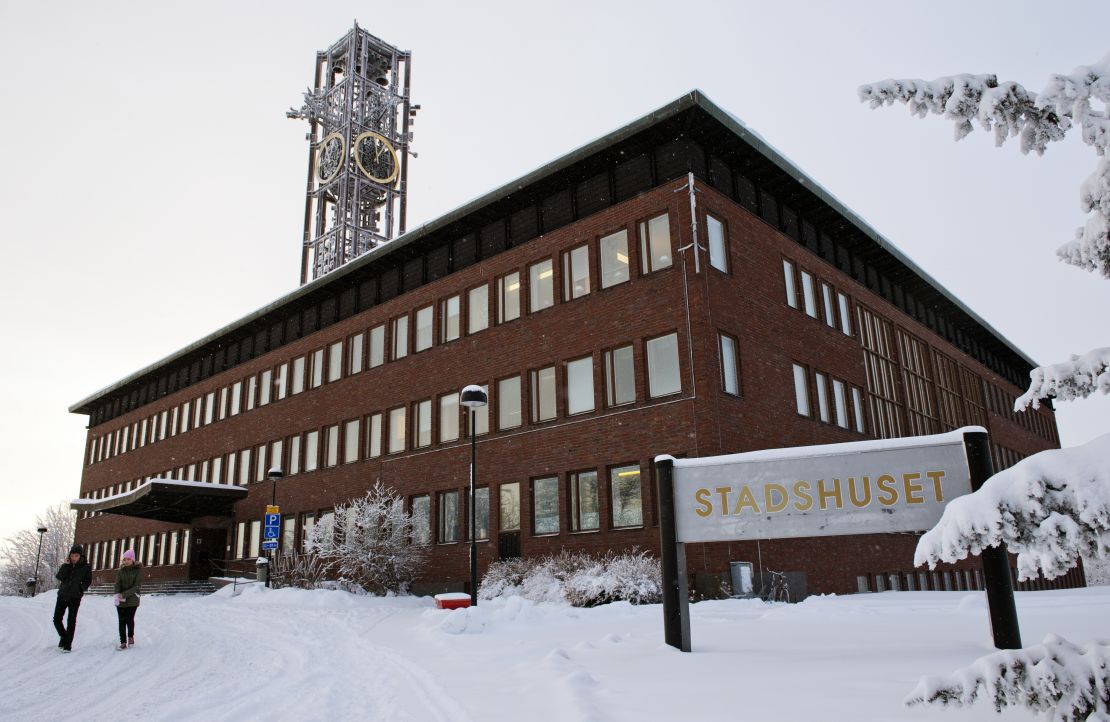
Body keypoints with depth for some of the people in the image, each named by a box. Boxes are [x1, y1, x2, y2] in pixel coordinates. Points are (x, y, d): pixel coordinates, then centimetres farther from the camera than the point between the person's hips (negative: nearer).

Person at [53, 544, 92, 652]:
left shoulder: (86, 567, -2)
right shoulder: (65, 566, 4)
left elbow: (88, 581, 4)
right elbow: (59, 577, -11)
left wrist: (81, 588, -10)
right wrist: (66, 566, -15)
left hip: (75, 597, -3)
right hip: (62, 596, 3)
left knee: (71, 621, 0)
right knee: (57, 620, 3)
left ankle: (68, 644, 8)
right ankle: (63, 636, 29)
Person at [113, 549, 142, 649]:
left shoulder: (138, 570, -3)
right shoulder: (121, 571, 7)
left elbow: (136, 586, -9)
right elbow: (117, 584, -4)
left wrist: (124, 594, -18)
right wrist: (118, 595, -21)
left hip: (132, 599, -2)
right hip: (120, 600, 2)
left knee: (130, 619, -3)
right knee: (122, 621, 1)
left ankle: (130, 636, 23)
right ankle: (123, 642, 8)